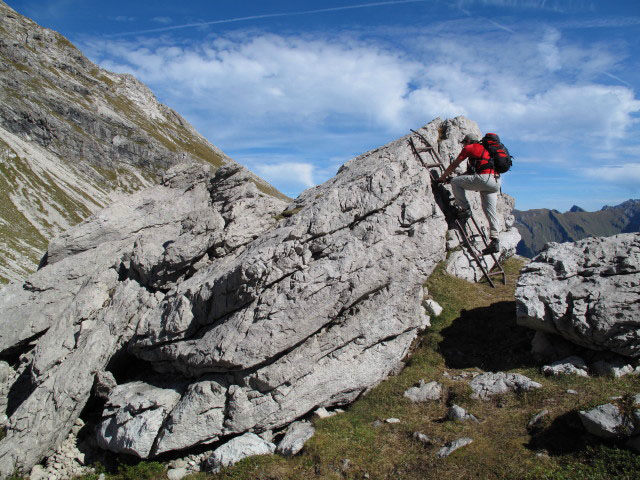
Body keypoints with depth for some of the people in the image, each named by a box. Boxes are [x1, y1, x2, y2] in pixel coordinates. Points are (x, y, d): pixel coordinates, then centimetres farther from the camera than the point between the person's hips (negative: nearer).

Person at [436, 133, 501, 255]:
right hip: (496, 182, 8)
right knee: (490, 210, 7)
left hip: (485, 178, -8)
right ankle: (495, 241, 1)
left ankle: (465, 209, -1)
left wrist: (443, 177, 27)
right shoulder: (484, 149, 33)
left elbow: (454, 165, 15)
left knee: (455, 182, 3)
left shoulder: (469, 148, 10)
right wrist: (460, 177, 45)